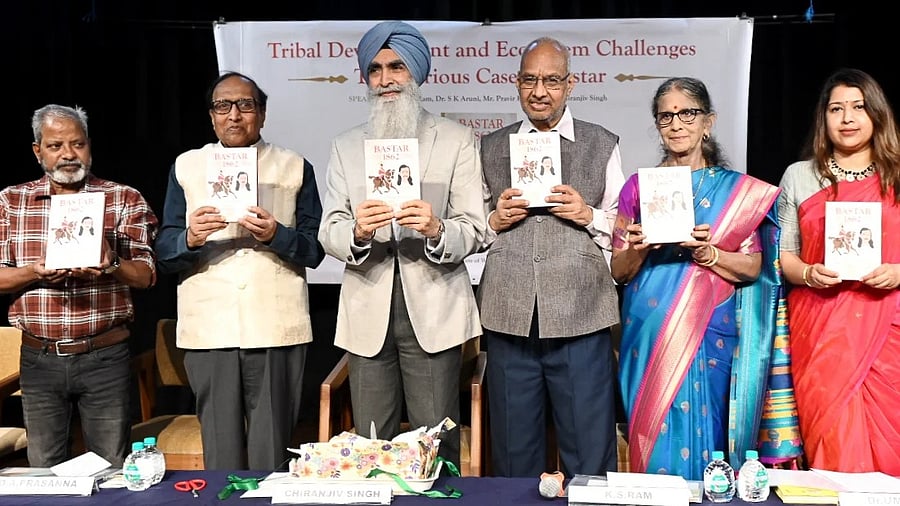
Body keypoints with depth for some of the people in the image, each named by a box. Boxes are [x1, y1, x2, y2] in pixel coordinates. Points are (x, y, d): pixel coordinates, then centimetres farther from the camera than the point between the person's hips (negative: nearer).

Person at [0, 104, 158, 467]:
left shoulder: (125, 199, 2)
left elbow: (146, 275, -2)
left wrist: (112, 265, -22)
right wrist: (36, 272, -17)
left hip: (105, 356, -2)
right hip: (39, 358, 2)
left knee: (111, 471, 7)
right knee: (43, 470, 13)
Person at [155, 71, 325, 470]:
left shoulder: (295, 167, 11)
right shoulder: (186, 167, 14)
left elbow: (315, 249, 4)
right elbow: (163, 253, 8)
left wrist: (276, 236, -14)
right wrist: (190, 239, -13)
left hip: (277, 329, -1)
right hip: (209, 329, 1)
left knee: (272, 452, 1)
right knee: (220, 450, 4)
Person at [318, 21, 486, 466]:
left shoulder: (456, 140, 5)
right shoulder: (345, 146, 13)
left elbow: (474, 229, -2)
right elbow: (328, 233, 4)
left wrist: (437, 230, -23)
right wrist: (356, 231, -18)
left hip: (434, 310, -2)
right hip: (368, 313, 3)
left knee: (436, 446, 2)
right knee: (371, 445, 9)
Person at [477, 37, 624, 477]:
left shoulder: (602, 145, 8)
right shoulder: (491, 147, 12)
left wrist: (589, 215, -11)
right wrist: (496, 220, -6)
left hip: (581, 317, -1)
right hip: (509, 317, 2)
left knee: (589, 457, 7)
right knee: (514, 454, 13)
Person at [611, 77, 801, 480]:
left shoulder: (736, 189, 5)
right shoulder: (639, 186, 7)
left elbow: (753, 268, 1)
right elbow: (618, 271, 6)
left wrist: (707, 253, -16)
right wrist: (639, 249, -15)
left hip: (709, 336, -1)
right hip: (648, 337, 1)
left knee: (699, 439, 2)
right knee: (653, 438, 4)